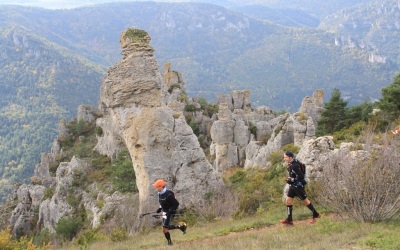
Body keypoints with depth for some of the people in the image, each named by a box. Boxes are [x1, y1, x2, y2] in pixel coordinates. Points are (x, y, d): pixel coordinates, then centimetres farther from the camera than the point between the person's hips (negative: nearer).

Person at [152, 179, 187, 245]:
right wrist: (160, 208, 9)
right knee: (167, 227, 16)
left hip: (169, 213, -9)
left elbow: (176, 204, -21)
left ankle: (169, 242, 9)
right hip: (164, 212, 9)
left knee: (164, 229, -8)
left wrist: (171, 211, -25)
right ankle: (180, 226, 29)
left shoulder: (168, 195, -26)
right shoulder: (160, 194, 2)